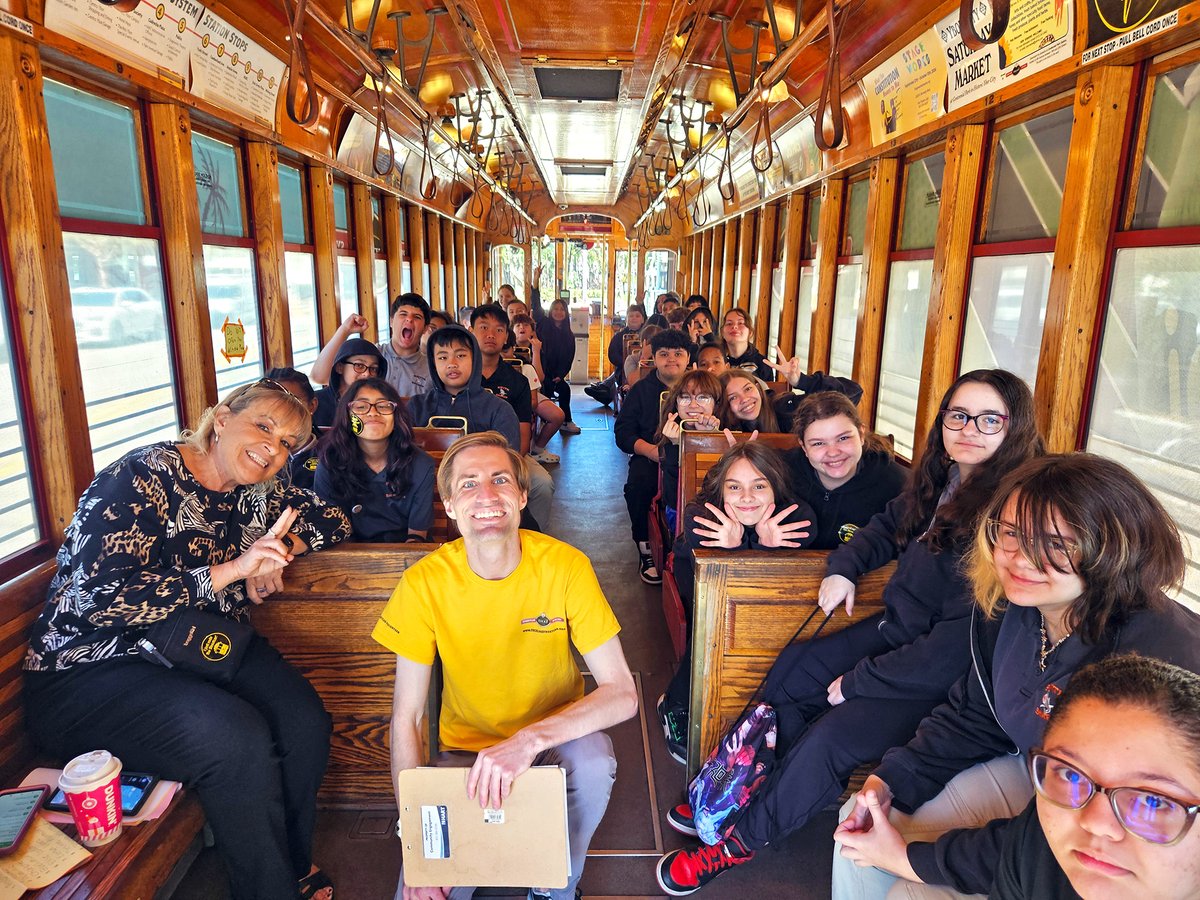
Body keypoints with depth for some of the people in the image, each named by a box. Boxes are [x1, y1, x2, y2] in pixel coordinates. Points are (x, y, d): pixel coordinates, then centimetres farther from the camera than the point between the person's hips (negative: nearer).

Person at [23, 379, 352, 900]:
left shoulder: (255, 494, 3)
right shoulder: (142, 478, -17)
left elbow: (331, 519, 12)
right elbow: (95, 599, -25)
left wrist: (280, 550, -8)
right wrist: (228, 571, -29)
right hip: (91, 672, -6)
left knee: (304, 720, -18)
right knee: (238, 739, -29)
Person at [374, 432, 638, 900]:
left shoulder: (565, 566, -20)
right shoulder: (424, 582, -17)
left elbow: (623, 693, -21)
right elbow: (406, 718, -11)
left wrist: (532, 738, -36)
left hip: (555, 737, 0)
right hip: (465, 747, 0)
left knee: (593, 761, -31)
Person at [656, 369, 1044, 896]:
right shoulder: (942, 482, 0)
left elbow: (959, 643, -28)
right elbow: (888, 527, 21)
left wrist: (858, 680, -20)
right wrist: (843, 568, 1)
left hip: (948, 677, -9)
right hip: (897, 631, 9)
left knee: (830, 736, -21)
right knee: (790, 673, 8)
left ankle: (743, 840, 4)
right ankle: (765, 792, 26)